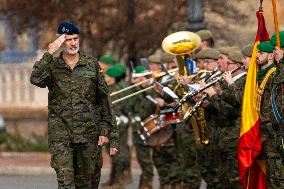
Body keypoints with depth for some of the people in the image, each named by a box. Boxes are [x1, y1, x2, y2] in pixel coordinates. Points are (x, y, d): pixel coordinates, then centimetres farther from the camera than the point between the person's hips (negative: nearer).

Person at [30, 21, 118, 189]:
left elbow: (103, 99, 7)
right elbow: (36, 79, -19)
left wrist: (105, 130, 1)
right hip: (60, 135, -2)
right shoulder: (52, 65, 3)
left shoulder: (92, 65, 6)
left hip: (88, 133, 2)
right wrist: (50, 53, -20)